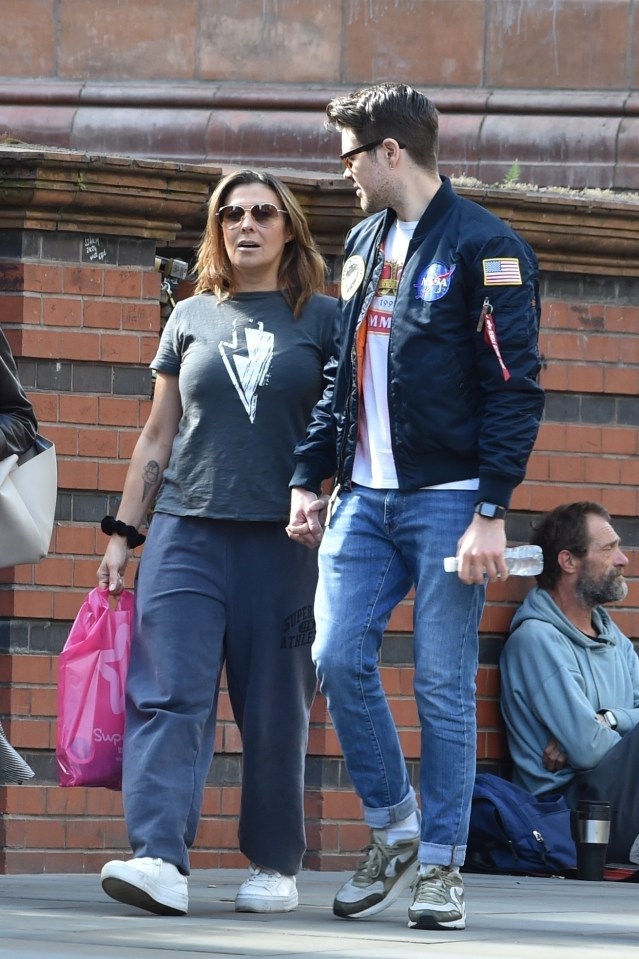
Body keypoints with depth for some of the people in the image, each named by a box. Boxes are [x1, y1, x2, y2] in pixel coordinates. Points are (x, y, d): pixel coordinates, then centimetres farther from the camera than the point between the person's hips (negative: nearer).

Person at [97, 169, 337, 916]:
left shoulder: (321, 321, 7)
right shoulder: (192, 318, 14)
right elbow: (158, 435, 17)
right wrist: (123, 531, 13)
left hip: (282, 539, -2)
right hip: (187, 532, 2)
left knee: (274, 709, 2)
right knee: (169, 695, -12)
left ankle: (274, 866, 12)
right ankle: (159, 860, -21)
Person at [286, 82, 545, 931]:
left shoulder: (484, 247, -7)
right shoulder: (363, 244, 15)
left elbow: (514, 388, -11)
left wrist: (491, 512, -16)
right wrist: (311, 478, 12)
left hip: (446, 501, -6)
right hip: (364, 500, 6)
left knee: (444, 685, -3)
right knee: (339, 657, -5)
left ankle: (441, 866, 6)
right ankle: (393, 829, 11)